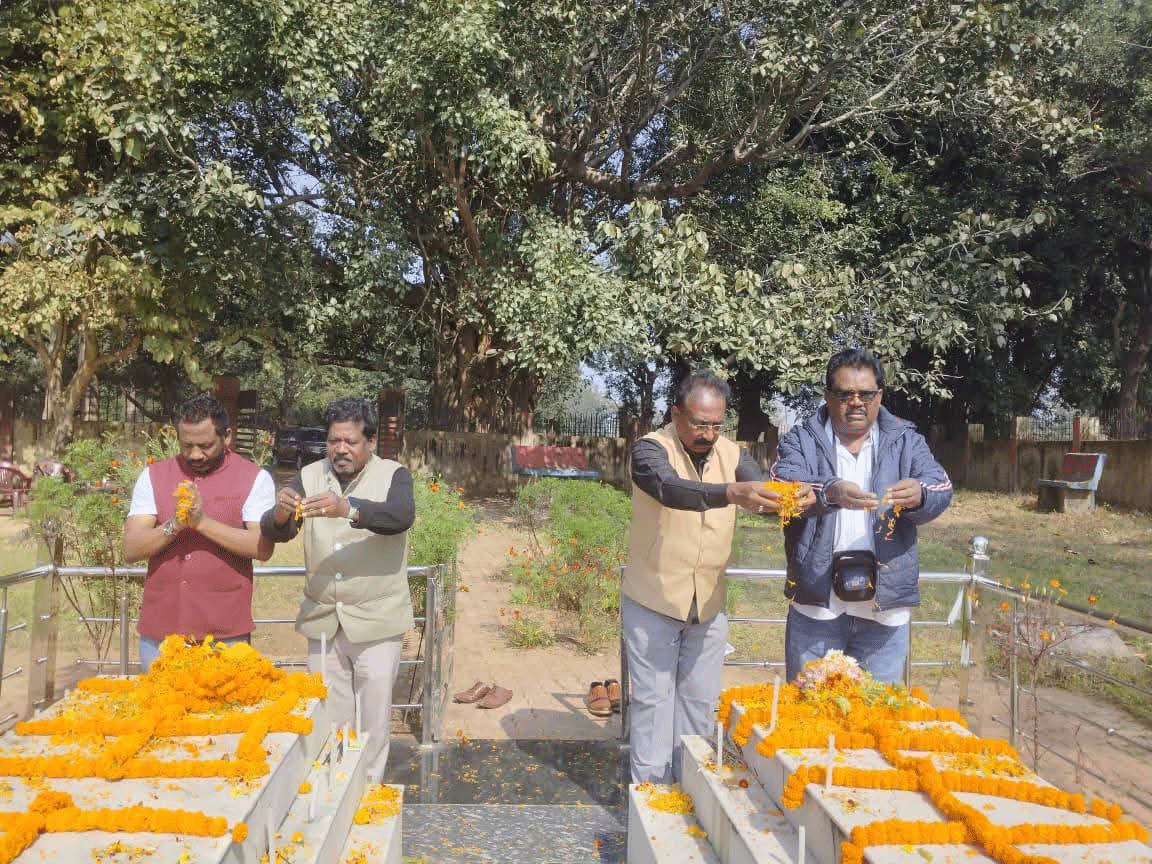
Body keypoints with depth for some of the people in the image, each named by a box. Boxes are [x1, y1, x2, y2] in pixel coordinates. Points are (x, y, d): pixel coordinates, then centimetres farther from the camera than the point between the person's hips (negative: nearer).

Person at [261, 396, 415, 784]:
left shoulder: (394, 475, -4)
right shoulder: (309, 476, 5)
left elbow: (401, 516, -25)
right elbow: (275, 533, -3)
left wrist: (348, 509, -41)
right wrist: (280, 513, -27)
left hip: (376, 620, -3)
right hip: (322, 619, 3)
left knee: (373, 716, 5)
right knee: (328, 715, 14)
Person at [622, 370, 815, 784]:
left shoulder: (733, 454, 0)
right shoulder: (651, 449, -15)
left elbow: (766, 494, -13)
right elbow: (671, 489, -35)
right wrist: (731, 493, -51)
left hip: (709, 603, 5)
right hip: (654, 601, -4)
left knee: (700, 702, 15)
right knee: (653, 701, 4)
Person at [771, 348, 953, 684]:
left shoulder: (907, 441, 8)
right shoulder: (801, 440, 2)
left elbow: (941, 489, -8)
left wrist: (919, 495, -32)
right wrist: (829, 492, -36)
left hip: (885, 605, 1)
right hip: (815, 604, -1)